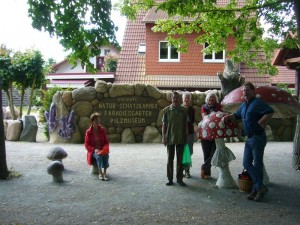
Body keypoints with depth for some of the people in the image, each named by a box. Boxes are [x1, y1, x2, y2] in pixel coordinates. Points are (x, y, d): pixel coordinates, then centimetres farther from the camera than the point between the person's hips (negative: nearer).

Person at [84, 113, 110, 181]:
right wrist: (94, 150, -18)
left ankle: (105, 173, -31)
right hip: (93, 151, -2)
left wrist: (104, 149, -13)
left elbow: (106, 142, 7)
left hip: (102, 150, 2)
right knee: (99, 156, -35)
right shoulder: (88, 132, -3)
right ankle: (100, 173, -28)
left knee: (106, 155, -32)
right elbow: (87, 145, -3)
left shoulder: (102, 130, 4)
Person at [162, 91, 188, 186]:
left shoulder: (184, 110, 2)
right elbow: (164, 125, 1)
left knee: (180, 159, 7)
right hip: (170, 138, -1)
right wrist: (163, 137, -3)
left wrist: (186, 136, 4)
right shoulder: (166, 110, -1)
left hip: (181, 138, 1)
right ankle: (170, 179, 16)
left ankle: (179, 179, 17)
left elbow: (186, 124, 7)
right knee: (170, 159, 7)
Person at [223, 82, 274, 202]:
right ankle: (260, 187, 12)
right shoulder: (244, 105, 15)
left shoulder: (257, 102, -13)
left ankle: (257, 190, 11)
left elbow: (270, 112, -27)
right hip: (249, 138, 9)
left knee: (257, 164, 0)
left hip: (258, 137, -9)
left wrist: (260, 122, -21)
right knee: (247, 163, 7)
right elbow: (236, 115, 33)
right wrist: (227, 116, 16)